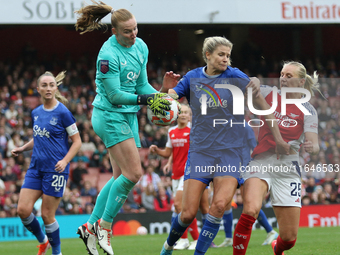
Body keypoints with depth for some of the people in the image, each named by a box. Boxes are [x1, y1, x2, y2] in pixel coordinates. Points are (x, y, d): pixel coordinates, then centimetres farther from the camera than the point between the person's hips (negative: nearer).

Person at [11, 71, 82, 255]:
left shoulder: (62, 112, -9)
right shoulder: (36, 113, 9)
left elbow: (77, 141, -7)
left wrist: (65, 161, -20)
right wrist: (22, 148, 9)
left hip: (55, 169, -6)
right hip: (36, 167, 6)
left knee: (47, 215, -3)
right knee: (23, 210, -3)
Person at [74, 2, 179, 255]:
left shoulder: (140, 47, 5)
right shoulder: (109, 54, -19)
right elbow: (115, 95, -19)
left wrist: (161, 93, -6)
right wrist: (145, 99, -26)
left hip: (128, 116, 9)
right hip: (109, 116, -9)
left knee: (121, 176, 9)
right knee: (134, 172, -16)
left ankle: (90, 227, 15)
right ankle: (105, 225, -5)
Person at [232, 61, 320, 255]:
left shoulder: (308, 110, 4)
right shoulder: (268, 94, 4)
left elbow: (314, 145, -6)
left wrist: (311, 147, -28)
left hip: (287, 168, 1)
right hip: (261, 161, -1)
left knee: (289, 238, 1)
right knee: (250, 211, -33)